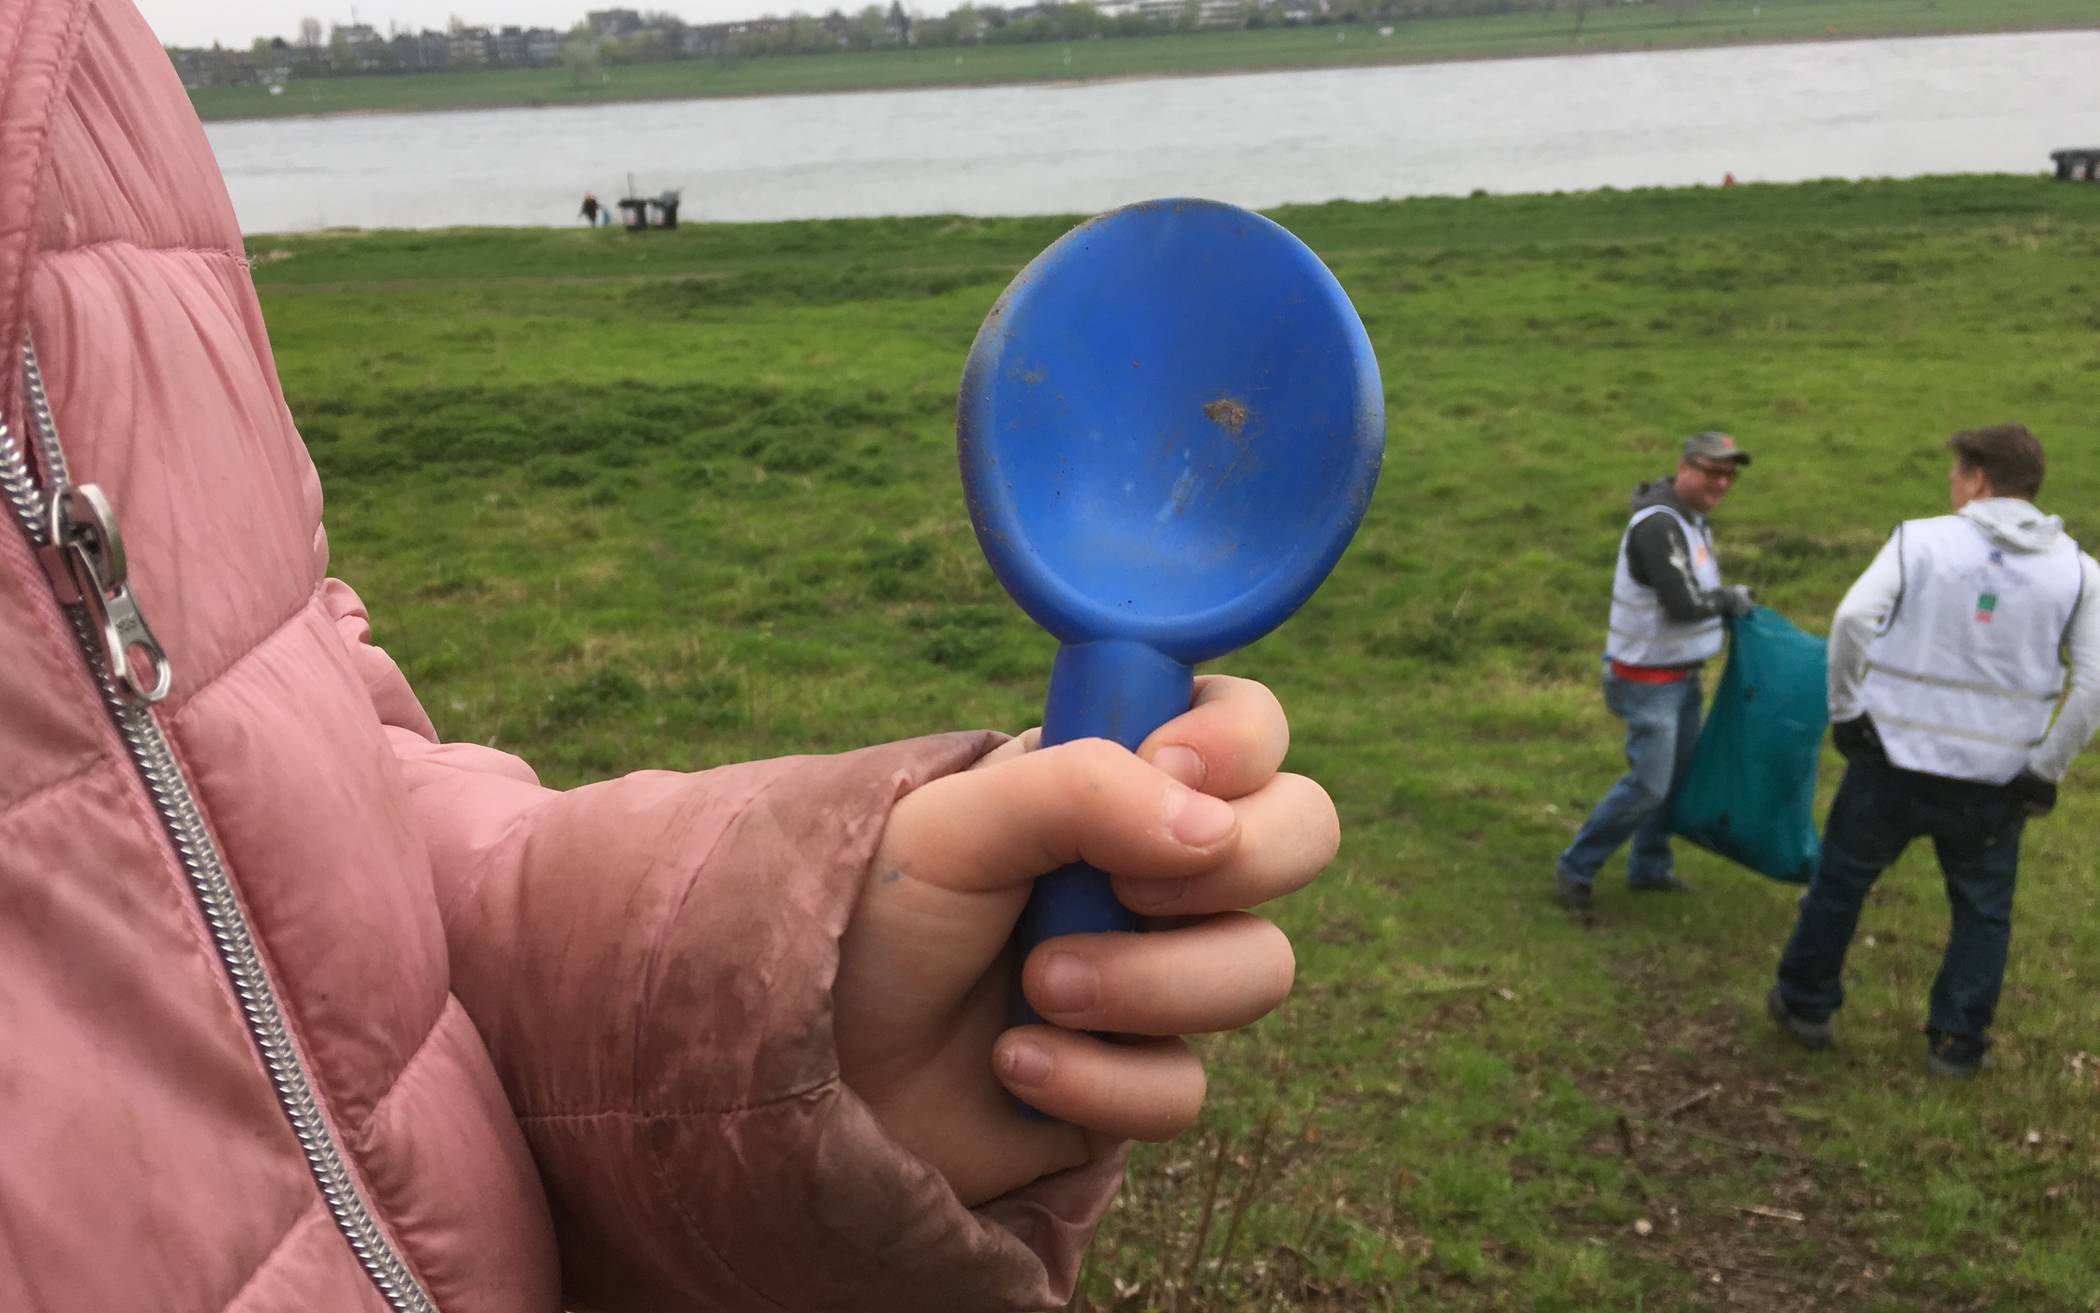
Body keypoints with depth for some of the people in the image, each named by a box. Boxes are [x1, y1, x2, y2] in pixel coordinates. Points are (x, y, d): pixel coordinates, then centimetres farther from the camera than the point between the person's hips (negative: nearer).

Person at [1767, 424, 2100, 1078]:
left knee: (1840, 880, 18)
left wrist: (1846, 710, -7)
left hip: (1894, 759, -1)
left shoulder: (1921, 540, -5)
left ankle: (1804, 1005, 31)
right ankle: (1958, 1041, 24)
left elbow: (1853, 618, -18)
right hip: (1992, 780, 1)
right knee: (1983, 911, 20)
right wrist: (2045, 772, 0)